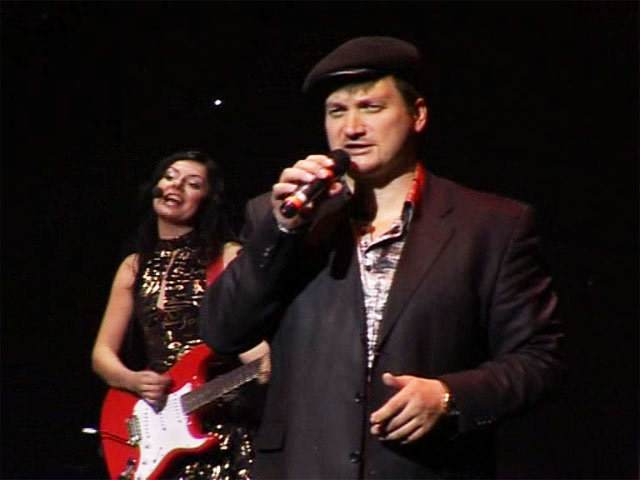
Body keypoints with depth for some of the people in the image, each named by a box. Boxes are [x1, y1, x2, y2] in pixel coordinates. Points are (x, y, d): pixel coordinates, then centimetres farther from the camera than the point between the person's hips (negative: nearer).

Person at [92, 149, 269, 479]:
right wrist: (134, 380, -7)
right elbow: (102, 353, 13)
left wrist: (268, 363, -29)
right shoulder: (135, 267, 14)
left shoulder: (228, 258, 2)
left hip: (221, 421, -3)